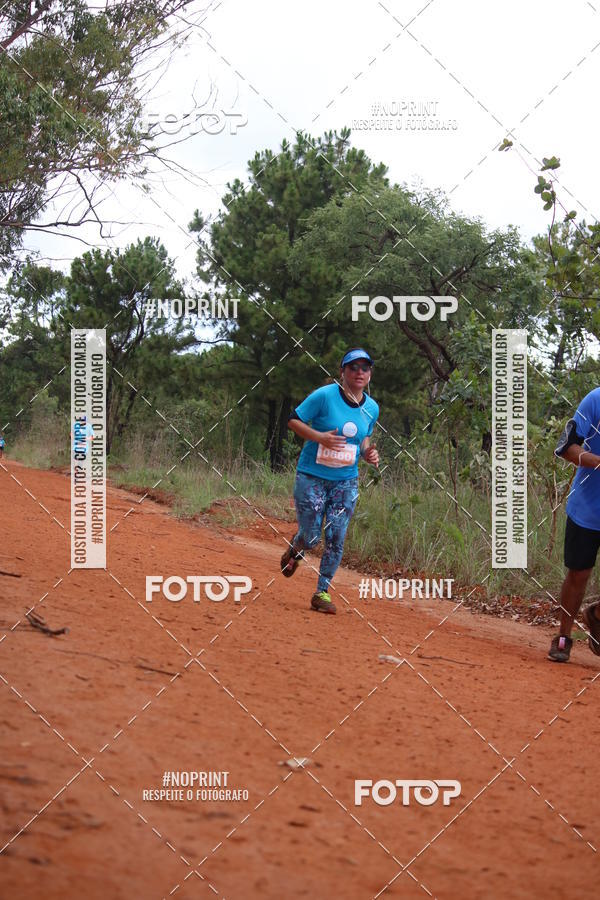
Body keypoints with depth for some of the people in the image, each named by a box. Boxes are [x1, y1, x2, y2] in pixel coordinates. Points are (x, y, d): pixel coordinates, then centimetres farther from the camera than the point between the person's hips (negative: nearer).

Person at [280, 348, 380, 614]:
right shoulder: (324, 396, -13)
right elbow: (293, 420, -8)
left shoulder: (371, 408, 3)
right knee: (310, 536, -2)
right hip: (312, 476, -4)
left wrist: (368, 452, -2)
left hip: (346, 481, 4)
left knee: (336, 539, -2)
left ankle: (322, 593, 11)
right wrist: (320, 437, -23)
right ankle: (294, 552, 35)